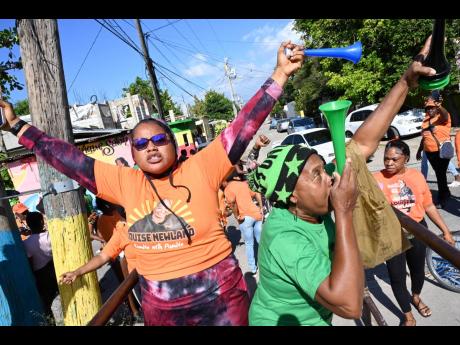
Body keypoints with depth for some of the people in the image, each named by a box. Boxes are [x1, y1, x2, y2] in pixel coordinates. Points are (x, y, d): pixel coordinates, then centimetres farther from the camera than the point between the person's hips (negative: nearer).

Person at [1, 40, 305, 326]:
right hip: (159, 305, 4)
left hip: (219, 295, -3)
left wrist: (279, 75, -18)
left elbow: (243, 127, -15)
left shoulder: (201, 169, -11)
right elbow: (69, 159, 3)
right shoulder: (124, 182, -2)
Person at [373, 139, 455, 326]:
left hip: (417, 233, 3)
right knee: (397, 277, 8)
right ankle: (408, 316, 34)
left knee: (418, 269, 25)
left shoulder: (416, 176, -4)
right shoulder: (376, 179, -14)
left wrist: (445, 230, 7)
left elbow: (428, 206, 5)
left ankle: (416, 297, 58)